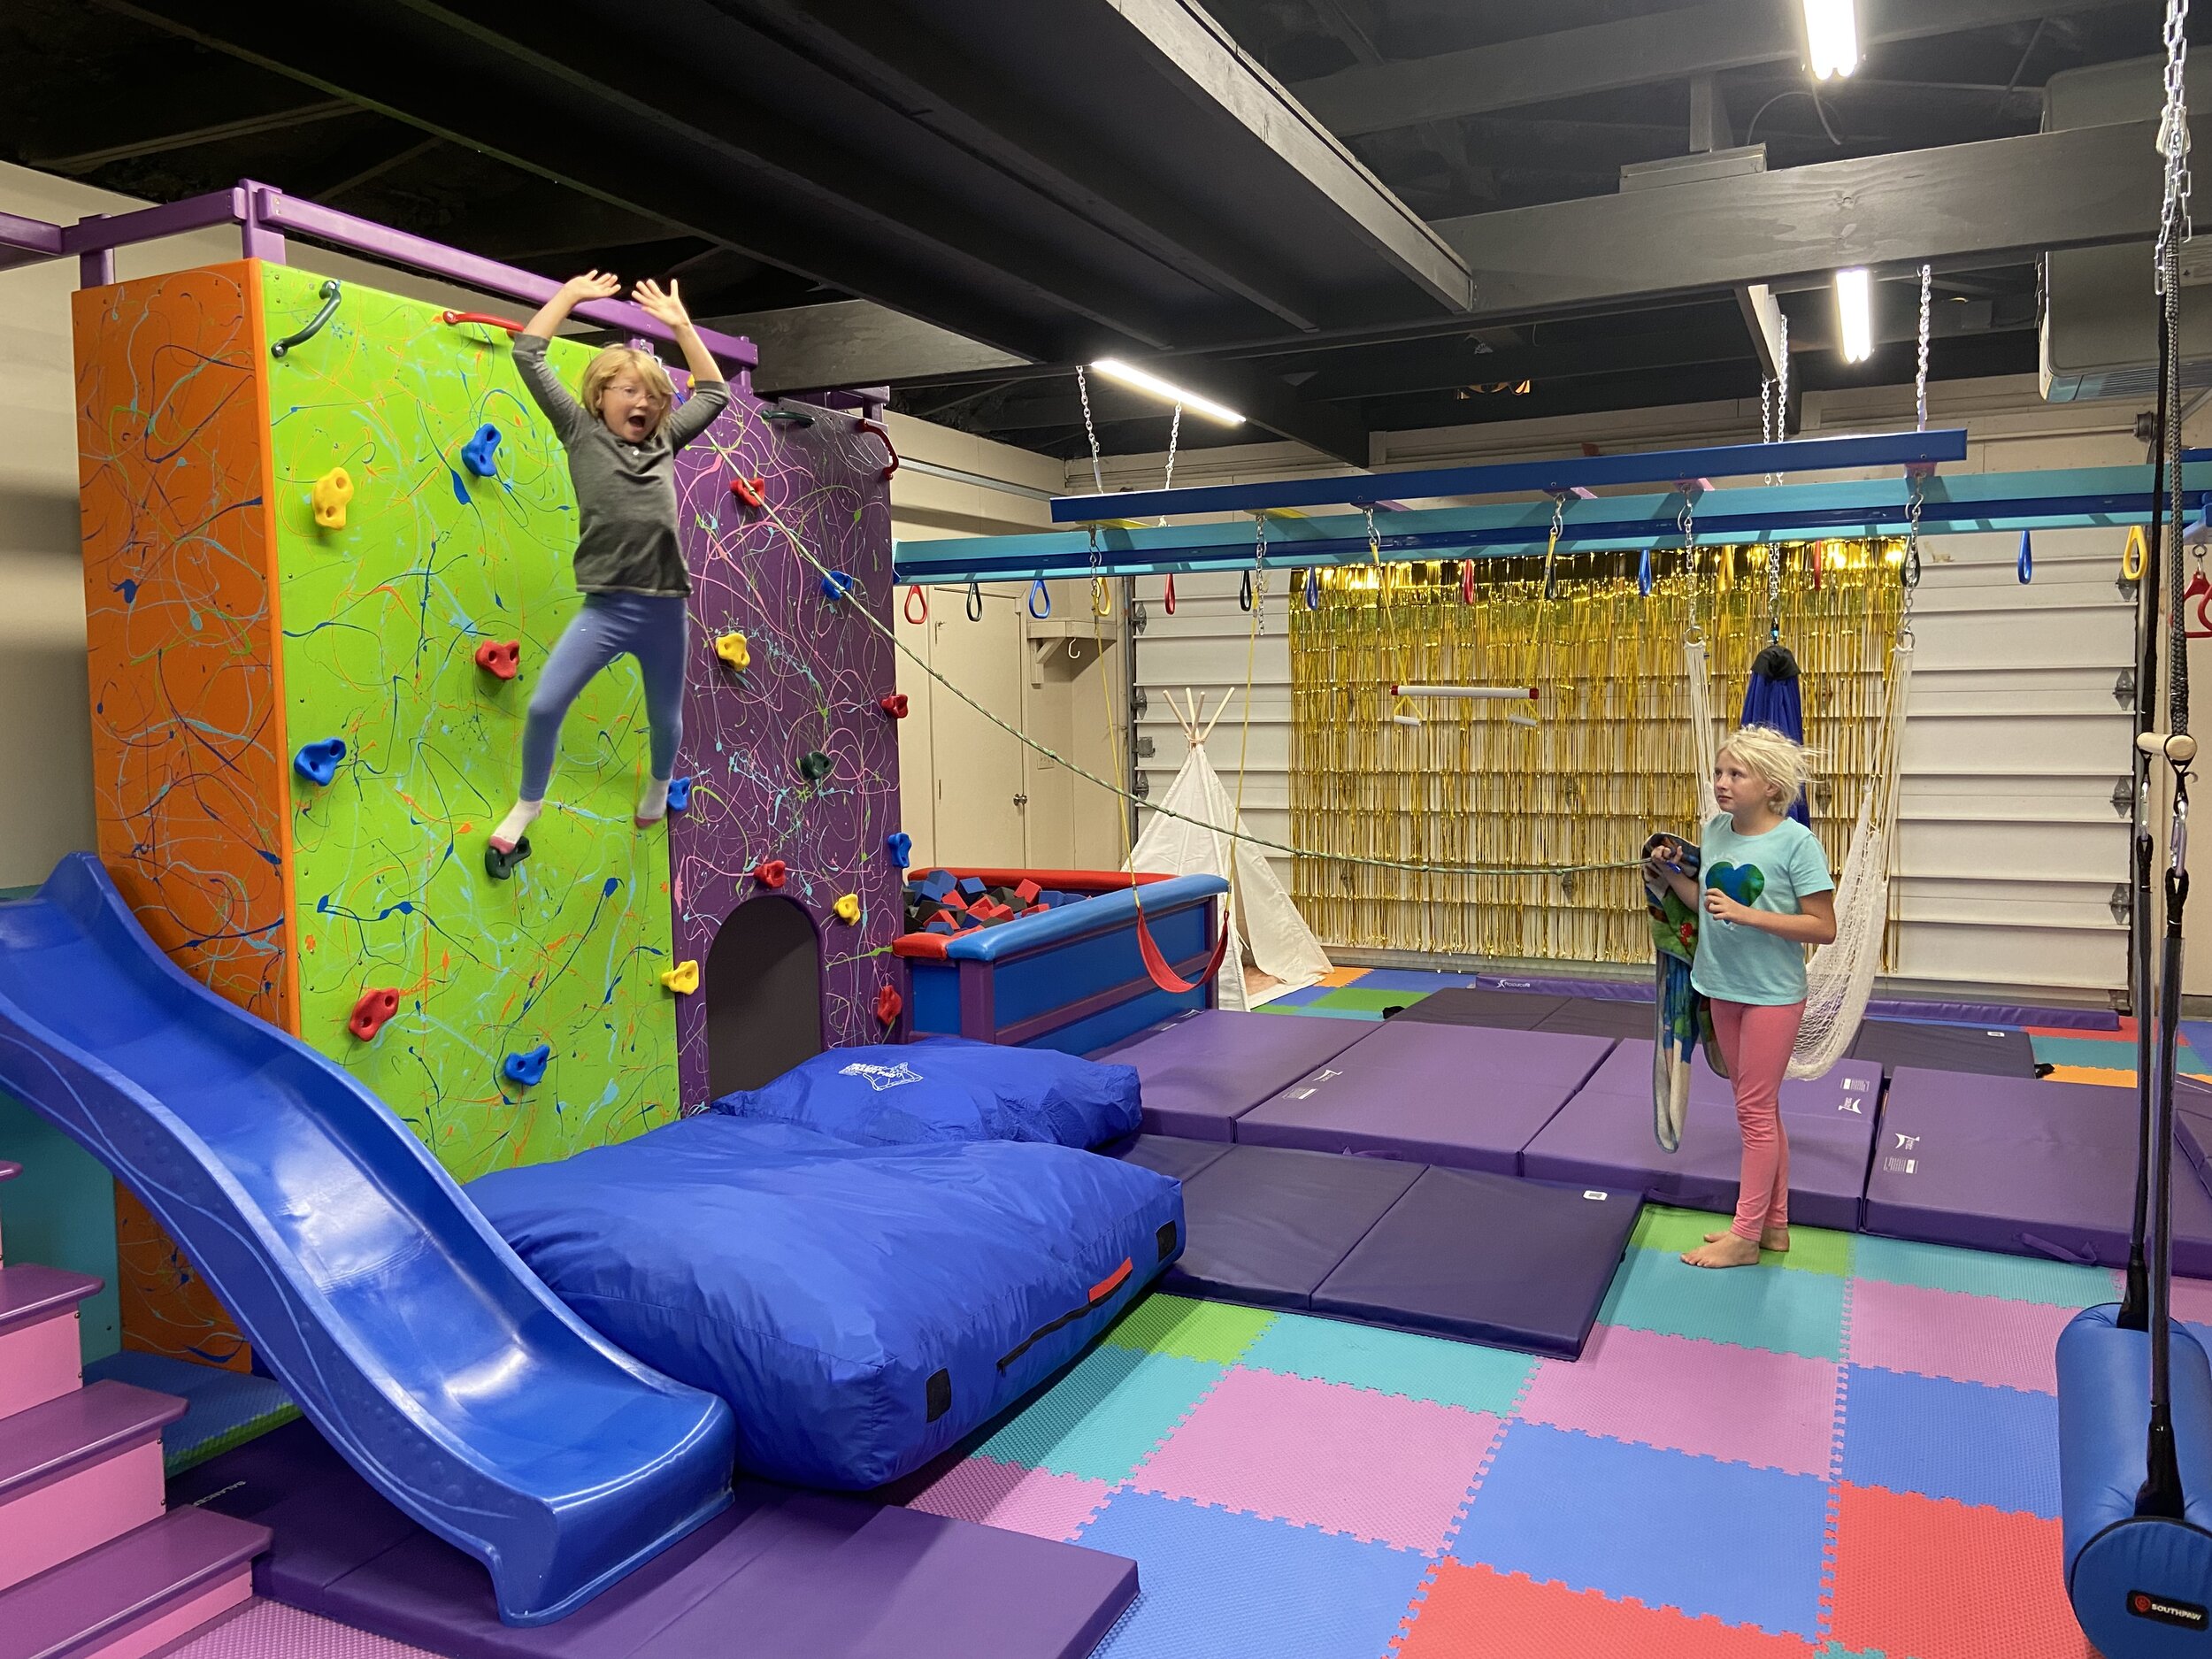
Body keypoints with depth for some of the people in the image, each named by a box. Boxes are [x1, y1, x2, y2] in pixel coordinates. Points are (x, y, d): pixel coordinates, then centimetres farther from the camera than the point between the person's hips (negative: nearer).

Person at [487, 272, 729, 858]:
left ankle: (660, 783, 48)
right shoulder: (582, 433, 6)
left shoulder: (663, 442, 13)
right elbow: (527, 354, 3)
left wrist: (680, 323, 21)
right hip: (606, 609, -3)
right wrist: (571, 293, 8)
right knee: (544, 706, -11)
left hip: (667, 611, 3)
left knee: (665, 718, 16)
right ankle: (528, 803, 14)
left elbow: (714, 392, 24)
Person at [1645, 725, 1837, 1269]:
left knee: (1756, 1112, 1)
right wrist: (1671, 874, -3)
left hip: (1772, 995, -7)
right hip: (1723, 989, 7)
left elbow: (1824, 927, -18)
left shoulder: (1796, 842, -17)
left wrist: (1746, 914, -25)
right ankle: (1774, 1224, 28)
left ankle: (1745, 1236, 12)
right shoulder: (1715, 831, 1)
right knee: (1758, 1109, 16)